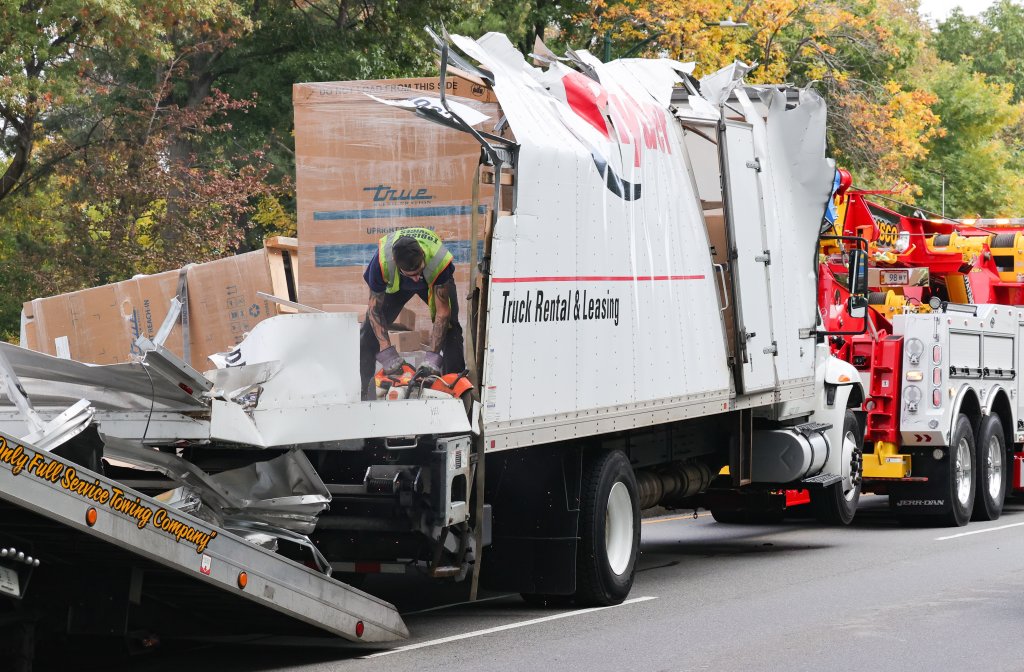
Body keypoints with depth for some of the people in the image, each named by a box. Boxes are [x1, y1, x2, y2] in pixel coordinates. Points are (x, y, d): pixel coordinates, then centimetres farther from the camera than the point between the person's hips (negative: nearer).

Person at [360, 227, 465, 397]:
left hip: (434, 282, -1)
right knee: (369, 332, -7)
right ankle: (362, 393, 3)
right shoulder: (382, 262, -43)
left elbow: (442, 312, -37)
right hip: (395, 284, 1)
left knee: (450, 330, -18)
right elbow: (374, 308, -29)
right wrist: (388, 355, -35)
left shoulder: (440, 260, -45)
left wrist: (432, 359, -42)